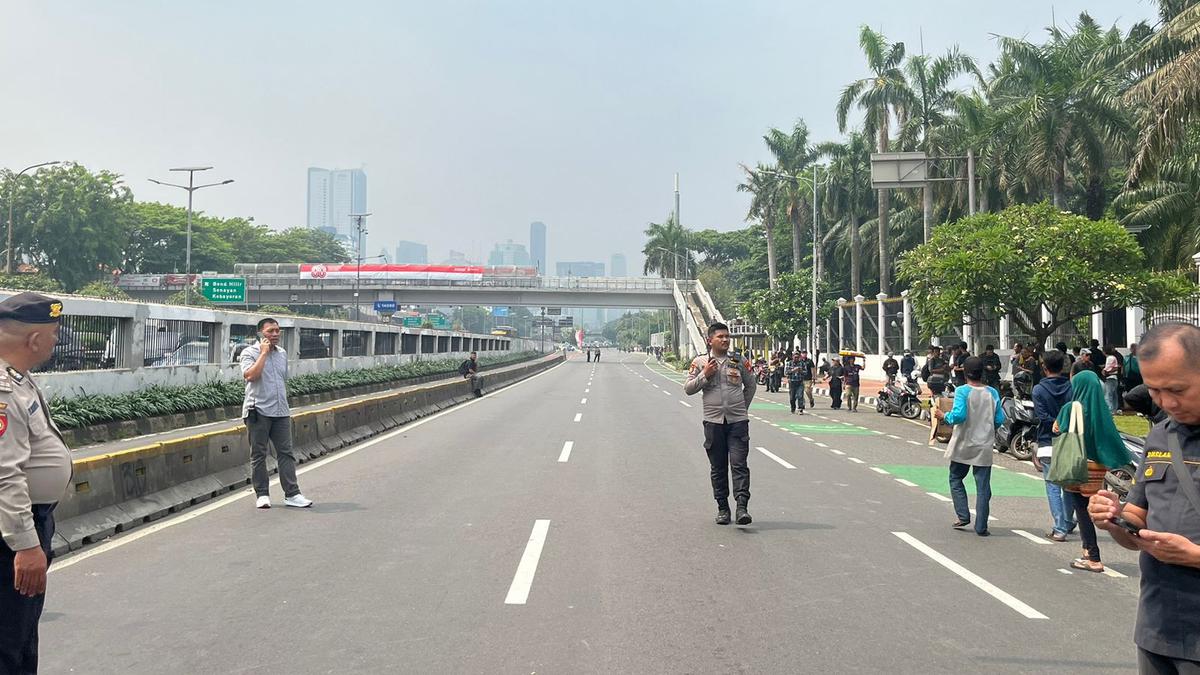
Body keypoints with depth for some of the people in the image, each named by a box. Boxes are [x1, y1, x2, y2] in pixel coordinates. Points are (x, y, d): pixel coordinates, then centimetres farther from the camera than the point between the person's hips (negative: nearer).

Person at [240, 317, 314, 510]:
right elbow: (250, 375, -22)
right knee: (258, 454, 3)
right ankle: (262, 494, 12)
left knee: (285, 452, 2)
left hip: (281, 412, 5)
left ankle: (292, 494, 3)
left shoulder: (282, 353, 15)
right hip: (259, 411, -5)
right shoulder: (249, 353, -4)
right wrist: (264, 353, -14)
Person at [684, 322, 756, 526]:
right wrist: (705, 375, -8)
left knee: (739, 464, -10)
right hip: (713, 421, 0)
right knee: (718, 468, 7)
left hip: (738, 421, 0)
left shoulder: (739, 361, 7)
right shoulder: (700, 362, 5)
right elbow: (688, 388, 4)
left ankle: (742, 508, -13)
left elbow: (751, 385, 20)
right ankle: (722, 508, 16)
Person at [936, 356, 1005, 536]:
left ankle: (963, 515, 9)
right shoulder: (992, 393, 0)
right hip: (984, 447, 2)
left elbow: (958, 416, -22)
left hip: (963, 445, -2)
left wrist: (944, 416, -4)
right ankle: (981, 526, 5)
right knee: (983, 487, 4)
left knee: (956, 479, 18)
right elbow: (1000, 420, 1)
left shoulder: (962, 391, -11)